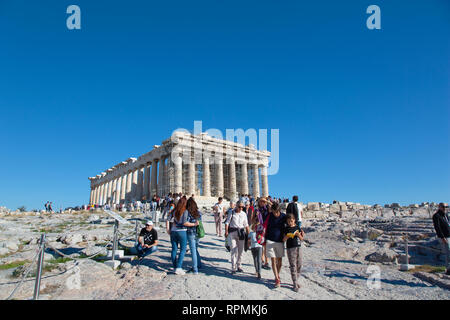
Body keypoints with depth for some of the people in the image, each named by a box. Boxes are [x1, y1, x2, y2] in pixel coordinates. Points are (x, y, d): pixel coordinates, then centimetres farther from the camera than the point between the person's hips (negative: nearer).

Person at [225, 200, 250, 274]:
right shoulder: (232, 213, -3)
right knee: (234, 250, -8)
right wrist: (226, 231, -14)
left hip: (241, 232, 4)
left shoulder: (244, 214, 7)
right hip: (232, 232, -4)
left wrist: (248, 234, 10)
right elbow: (227, 222, -2)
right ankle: (233, 268, -2)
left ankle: (238, 266, 25)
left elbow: (246, 225, 13)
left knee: (240, 250, 9)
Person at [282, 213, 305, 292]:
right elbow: (284, 240, -3)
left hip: (299, 248, 3)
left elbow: (302, 239, 7)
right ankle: (295, 284, 3)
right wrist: (287, 236, -22)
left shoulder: (297, 227, 5)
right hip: (290, 249, -3)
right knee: (293, 266, -3)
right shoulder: (286, 229, -1)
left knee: (299, 265, 8)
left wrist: (299, 235, -13)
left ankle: (296, 280, 26)